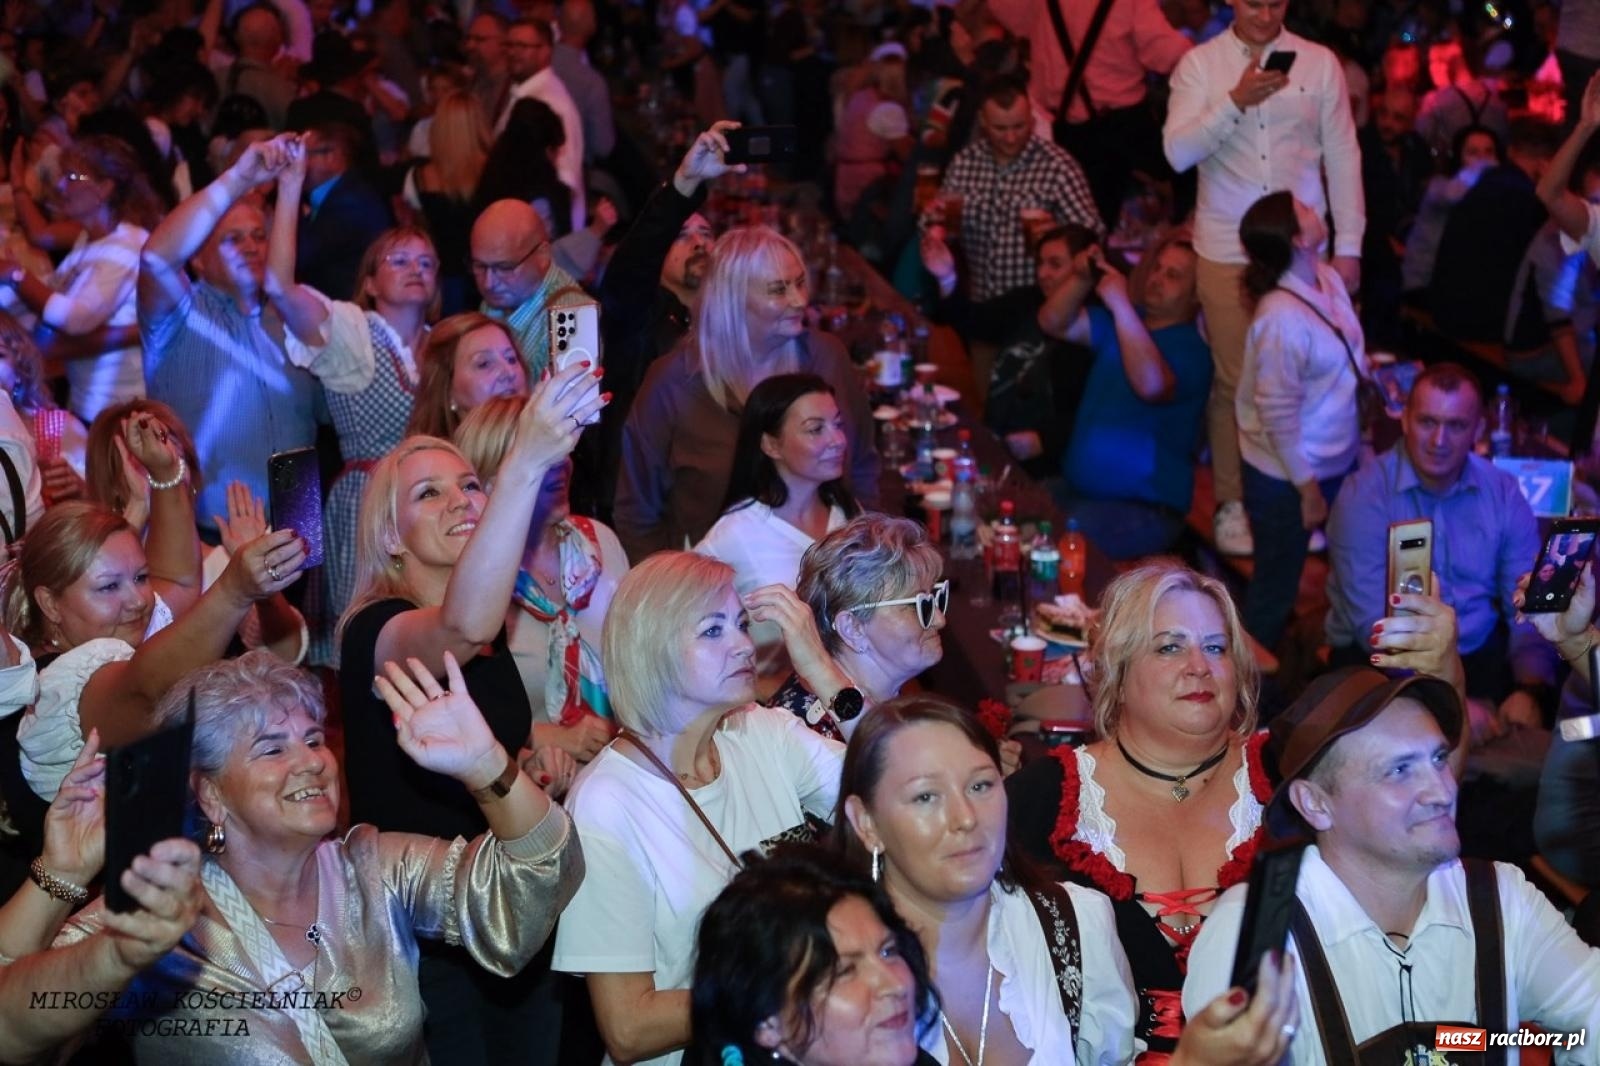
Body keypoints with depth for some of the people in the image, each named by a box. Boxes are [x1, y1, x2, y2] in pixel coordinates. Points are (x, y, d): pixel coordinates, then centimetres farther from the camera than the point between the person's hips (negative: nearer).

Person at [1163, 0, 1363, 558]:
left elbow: (1342, 155, 3)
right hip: (1227, 249, -1)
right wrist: (1236, 101, -24)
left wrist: (1348, 245, 1)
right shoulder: (1199, 64, -1)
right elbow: (1178, 152, -12)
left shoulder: (1319, 63, 1)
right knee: (1234, 379, 4)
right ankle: (1231, 501, 15)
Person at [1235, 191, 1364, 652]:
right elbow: (1278, 414, -23)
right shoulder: (1282, 318, -28)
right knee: (1275, 588, 10)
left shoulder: (1329, 278, -3)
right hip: (1287, 478, -8)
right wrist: (1307, 488, -16)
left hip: (1338, 463, 8)